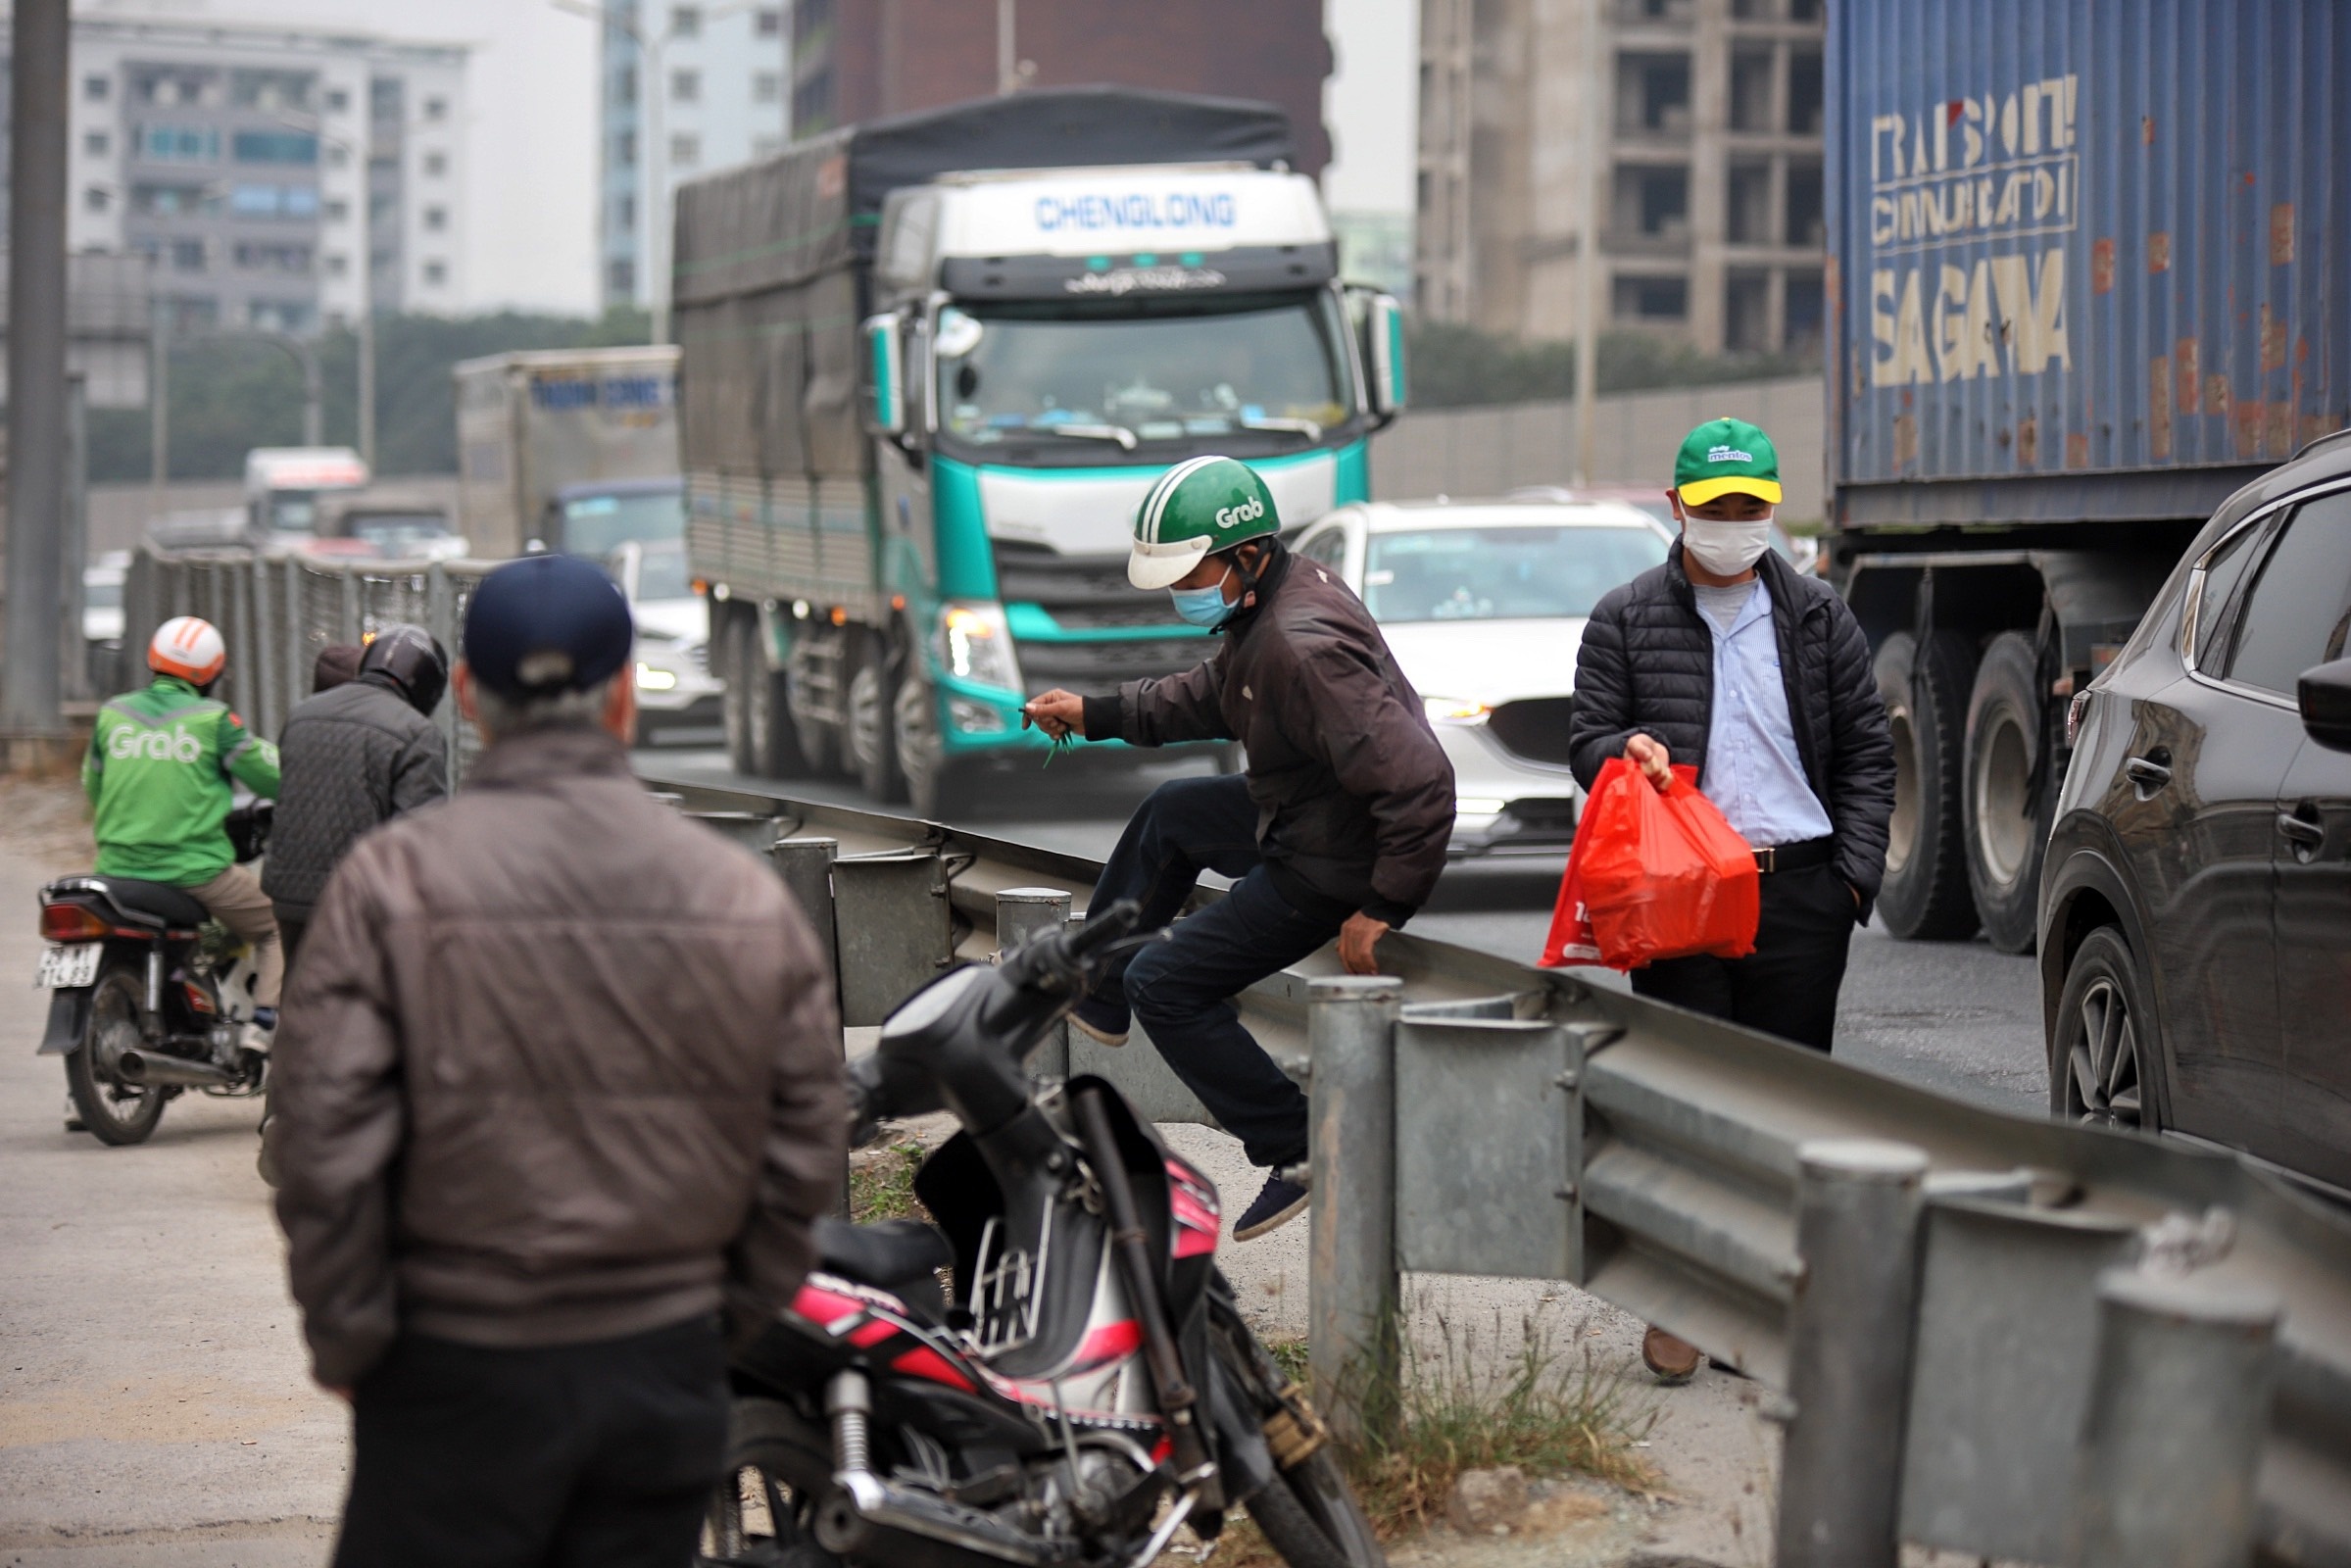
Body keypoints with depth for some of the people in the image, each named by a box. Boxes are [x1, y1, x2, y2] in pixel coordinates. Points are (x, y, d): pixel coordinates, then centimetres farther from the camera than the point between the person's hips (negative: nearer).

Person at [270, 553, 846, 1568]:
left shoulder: (393, 879, -8)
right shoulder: (745, 894, 1)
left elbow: (326, 1142, -11)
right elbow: (805, 1151, 5)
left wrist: (345, 1340, 0)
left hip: (462, 1370, -3)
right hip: (669, 1369, 3)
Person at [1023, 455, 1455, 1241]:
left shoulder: (1303, 647, -35)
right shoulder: (1270, 602, -2)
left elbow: (1417, 780, -37)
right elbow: (1214, 696, 21)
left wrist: (1382, 908, -30)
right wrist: (1097, 714, 16)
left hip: (1328, 866, -10)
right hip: (1293, 814, 10)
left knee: (1167, 985, -1)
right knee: (1171, 812, 32)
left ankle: (1297, 1151, 2)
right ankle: (1094, 997, 46)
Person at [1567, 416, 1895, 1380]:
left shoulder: (1818, 617, 11)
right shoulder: (1625, 622, 6)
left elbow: (1866, 750, 13)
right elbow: (1586, 740, 8)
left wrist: (1856, 868, 2)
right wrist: (1626, 749, -16)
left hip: (1801, 892, 2)